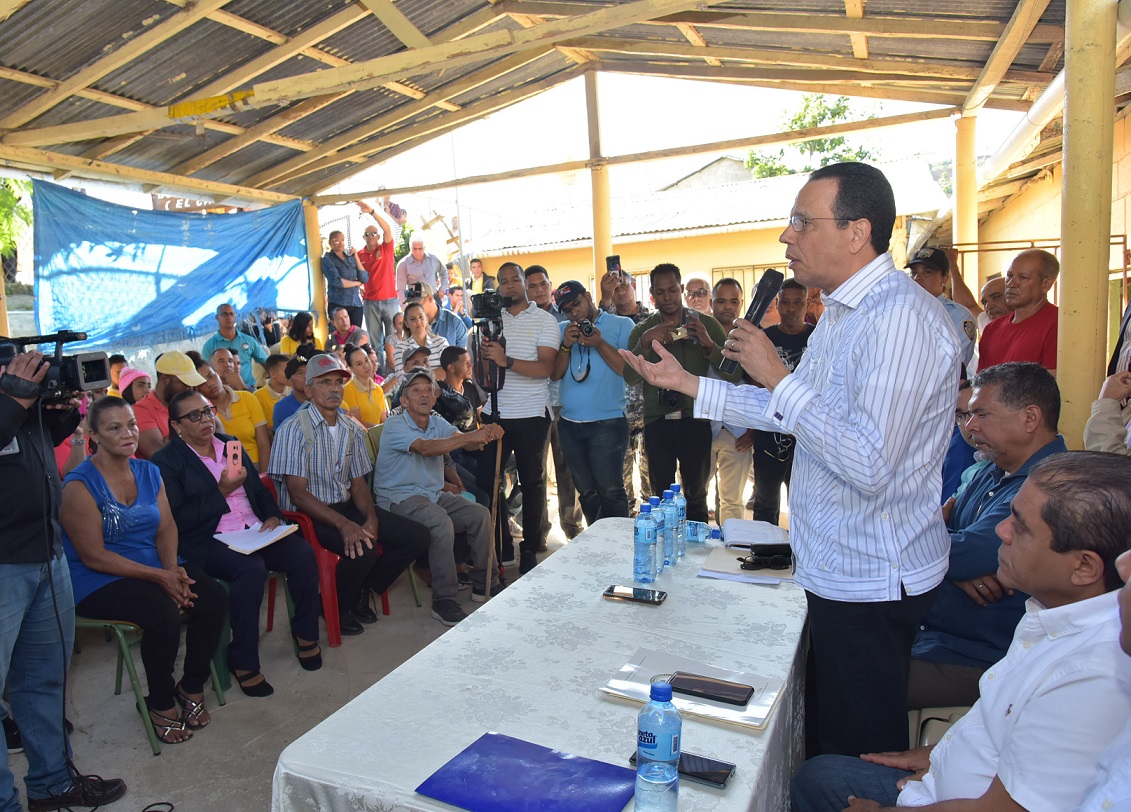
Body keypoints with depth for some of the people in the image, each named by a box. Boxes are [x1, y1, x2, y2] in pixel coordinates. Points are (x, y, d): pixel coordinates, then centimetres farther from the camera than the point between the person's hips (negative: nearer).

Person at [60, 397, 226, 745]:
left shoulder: (148, 472, 8)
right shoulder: (80, 485, -12)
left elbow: (166, 527, 6)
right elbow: (93, 556, -15)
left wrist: (173, 568, -14)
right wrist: (159, 576, -20)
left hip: (155, 567, 6)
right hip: (97, 582, -6)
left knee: (213, 597, -18)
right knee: (163, 613, -31)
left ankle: (191, 688, 2)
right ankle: (161, 705, -6)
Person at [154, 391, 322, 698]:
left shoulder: (231, 444, 18)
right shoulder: (167, 461, -1)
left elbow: (259, 489, 20)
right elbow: (178, 520, -10)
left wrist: (273, 515, 1)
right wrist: (222, 491, -13)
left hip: (256, 530, 6)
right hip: (207, 541, -5)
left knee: (303, 553, -21)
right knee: (252, 568, -35)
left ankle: (305, 632, 1)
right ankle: (243, 660, -17)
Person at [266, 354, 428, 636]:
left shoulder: (352, 429, 8)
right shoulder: (293, 429, -12)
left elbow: (358, 482, 10)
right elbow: (298, 493, -17)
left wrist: (371, 517, -11)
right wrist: (343, 524, -28)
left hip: (346, 506, 7)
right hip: (308, 515, -7)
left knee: (417, 536, -6)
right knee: (362, 550, -32)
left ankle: (362, 591, 13)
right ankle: (335, 609, 0)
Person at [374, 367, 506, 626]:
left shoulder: (438, 423, 10)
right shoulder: (395, 425, -11)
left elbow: (466, 442, -8)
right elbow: (425, 448, -30)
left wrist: (486, 434, -32)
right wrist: (470, 437, -39)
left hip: (434, 494, 7)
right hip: (400, 498, -7)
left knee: (480, 514, -9)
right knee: (441, 522, -33)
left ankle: (483, 584, 6)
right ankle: (443, 600, -24)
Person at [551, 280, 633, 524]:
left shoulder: (621, 325, 2)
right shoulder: (562, 329, 13)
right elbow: (555, 374, 6)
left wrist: (599, 344, -15)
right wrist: (566, 346, -8)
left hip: (607, 423, -4)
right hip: (569, 423, 4)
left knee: (610, 490, -4)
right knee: (587, 492, 11)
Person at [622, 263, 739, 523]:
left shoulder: (706, 324, 3)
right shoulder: (642, 330, 8)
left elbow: (733, 374, -4)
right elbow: (630, 377, -7)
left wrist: (709, 344, -20)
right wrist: (646, 342, -20)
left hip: (695, 420, -1)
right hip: (657, 421, 1)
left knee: (696, 495, 7)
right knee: (661, 495, 9)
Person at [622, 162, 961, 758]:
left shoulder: (901, 318, -24)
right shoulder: (843, 312, 10)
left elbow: (869, 466, -30)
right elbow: (789, 413, 16)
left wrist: (778, 377, -24)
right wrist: (687, 384, 13)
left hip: (872, 579, -10)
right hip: (835, 569, 10)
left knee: (861, 752, 9)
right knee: (823, 731, 23)